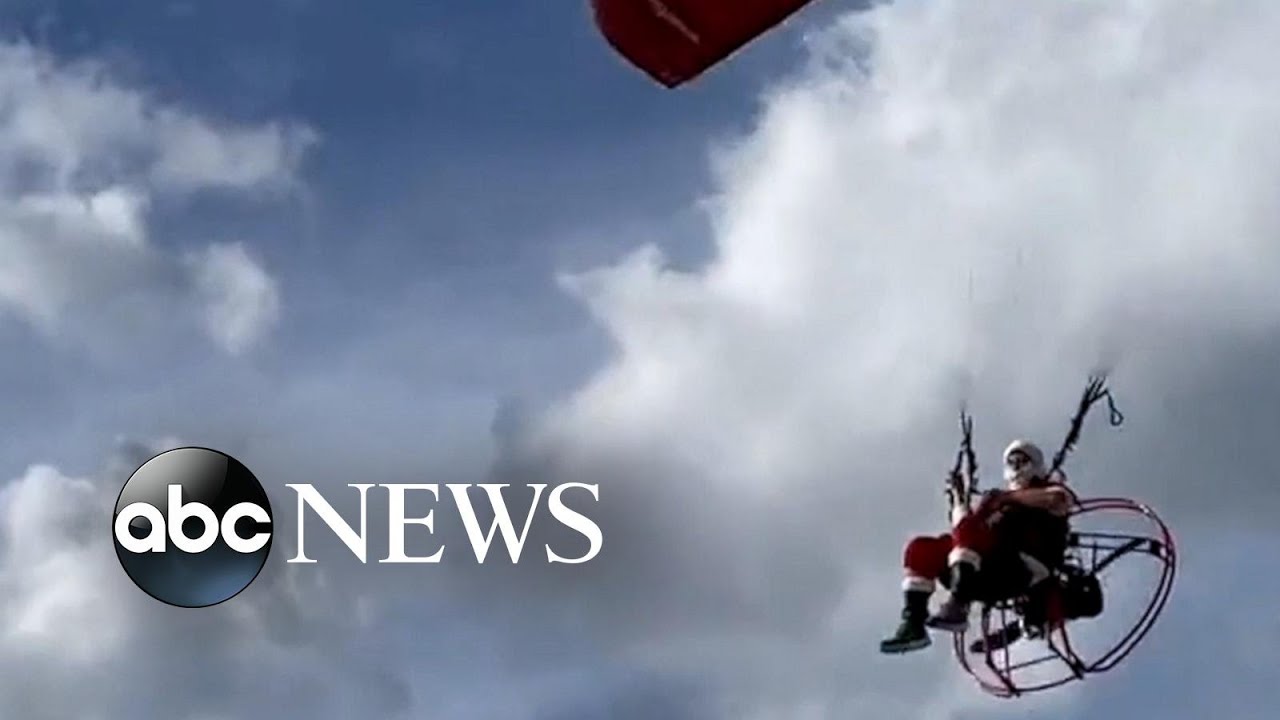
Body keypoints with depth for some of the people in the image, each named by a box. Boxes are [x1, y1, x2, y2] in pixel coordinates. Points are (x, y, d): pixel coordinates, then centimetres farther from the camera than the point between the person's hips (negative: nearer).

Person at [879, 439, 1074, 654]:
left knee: (967, 530, -30)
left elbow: (1059, 499, -8)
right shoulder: (999, 500, 35)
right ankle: (913, 624, -18)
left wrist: (1011, 497, -7)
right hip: (990, 574, 6)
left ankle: (958, 607, -44)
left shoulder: (1049, 487, 21)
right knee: (920, 549, -8)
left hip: (1025, 567, -6)